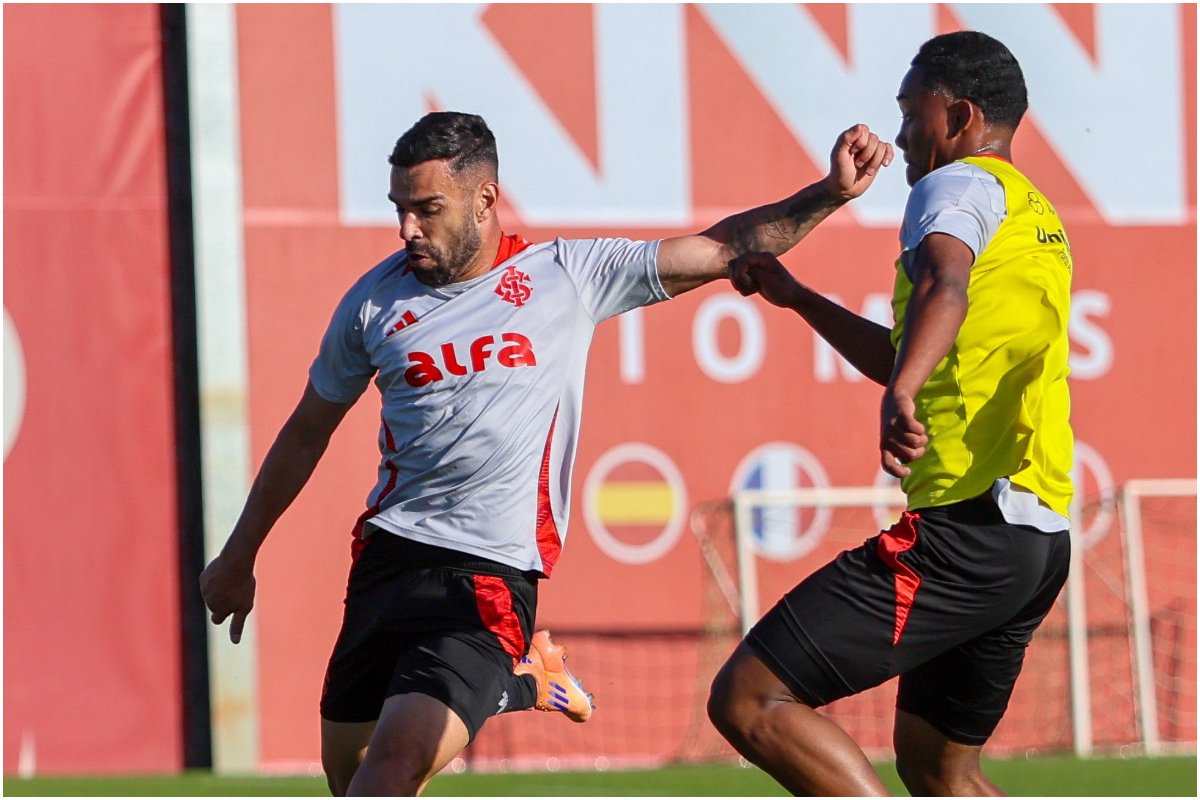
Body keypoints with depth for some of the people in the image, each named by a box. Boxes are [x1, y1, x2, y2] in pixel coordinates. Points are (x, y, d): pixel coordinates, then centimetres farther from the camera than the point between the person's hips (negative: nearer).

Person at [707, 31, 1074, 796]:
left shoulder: (963, 184, -4)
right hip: (1041, 537, 10)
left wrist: (902, 392, -47)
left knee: (749, 701, -12)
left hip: (965, 528, -10)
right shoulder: (1041, 220, 25)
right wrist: (795, 296, 41)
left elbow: (946, 284, -29)